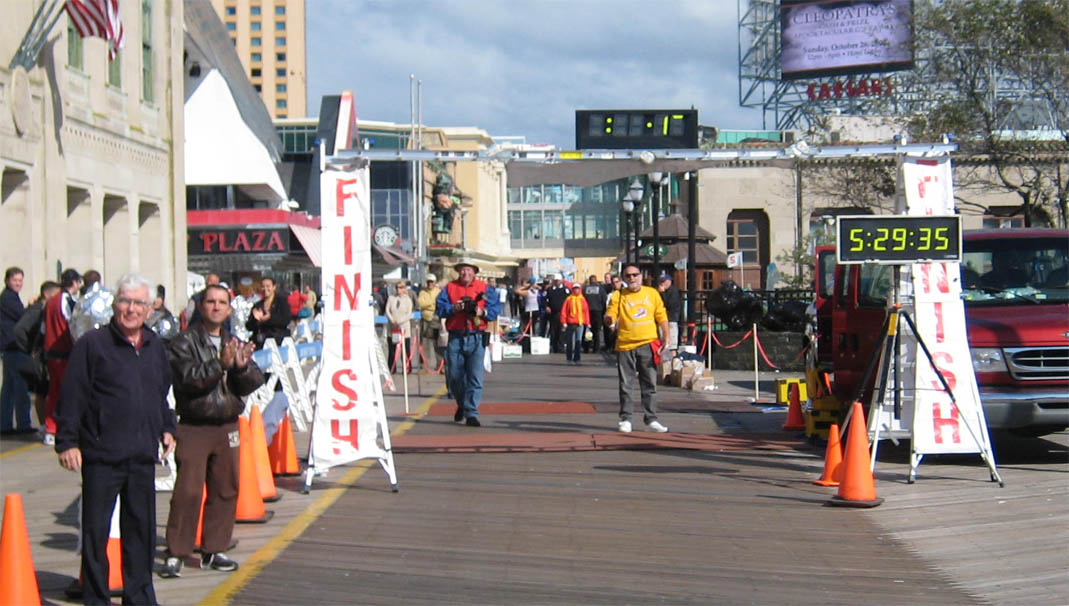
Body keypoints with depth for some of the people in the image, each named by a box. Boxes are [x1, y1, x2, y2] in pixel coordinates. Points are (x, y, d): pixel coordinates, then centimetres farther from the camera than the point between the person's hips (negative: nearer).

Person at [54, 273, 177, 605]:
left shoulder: (155, 346, 13)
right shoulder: (92, 344, -5)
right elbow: (72, 396, -7)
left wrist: (167, 428, 18)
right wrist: (67, 441, -10)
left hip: (143, 454, 5)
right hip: (101, 454, -5)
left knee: (141, 527, 10)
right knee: (96, 528, 1)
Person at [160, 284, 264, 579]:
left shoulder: (234, 342, 13)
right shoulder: (185, 341, -3)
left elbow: (254, 382, 5)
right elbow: (188, 378, -18)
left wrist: (242, 367, -16)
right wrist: (221, 364, -27)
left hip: (227, 427, 5)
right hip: (193, 427, -5)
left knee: (226, 489, 8)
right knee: (188, 491, -9)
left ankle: (214, 550, 18)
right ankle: (175, 554, -3)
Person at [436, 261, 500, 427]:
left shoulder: (484, 289, 9)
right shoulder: (449, 288, 9)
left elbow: (494, 310, 4)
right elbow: (440, 308, 0)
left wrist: (482, 312, -14)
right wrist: (453, 308, -17)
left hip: (476, 338, -1)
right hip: (456, 338, 1)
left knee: (475, 377, -7)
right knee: (454, 376, 7)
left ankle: (471, 413, -5)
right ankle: (461, 404, 32)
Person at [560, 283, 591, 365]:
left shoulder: (582, 299, 6)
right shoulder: (569, 299, 3)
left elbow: (586, 311, 7)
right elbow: (563, 311, 2)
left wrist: (587, 323, 3)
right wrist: (564, 322, -4)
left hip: (580, 323, 0)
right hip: (570, 324, 0)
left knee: (578, 342, -6)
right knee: (569, 342, 7)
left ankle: (576, 359, -2)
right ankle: (569, 359, 16)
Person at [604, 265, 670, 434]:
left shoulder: (652, 293, 9)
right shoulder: (618, 296, 4)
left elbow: (661, 316, 11)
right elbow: (609, 316, -3)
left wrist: (666, 338, 4)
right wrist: (609, 319, -27)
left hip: (648, 345, 1)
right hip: (625, 345, -1)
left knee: (649, 384, 4)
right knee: (626, 385, 2)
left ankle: (651, 419, 11)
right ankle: (625, 419, 10)